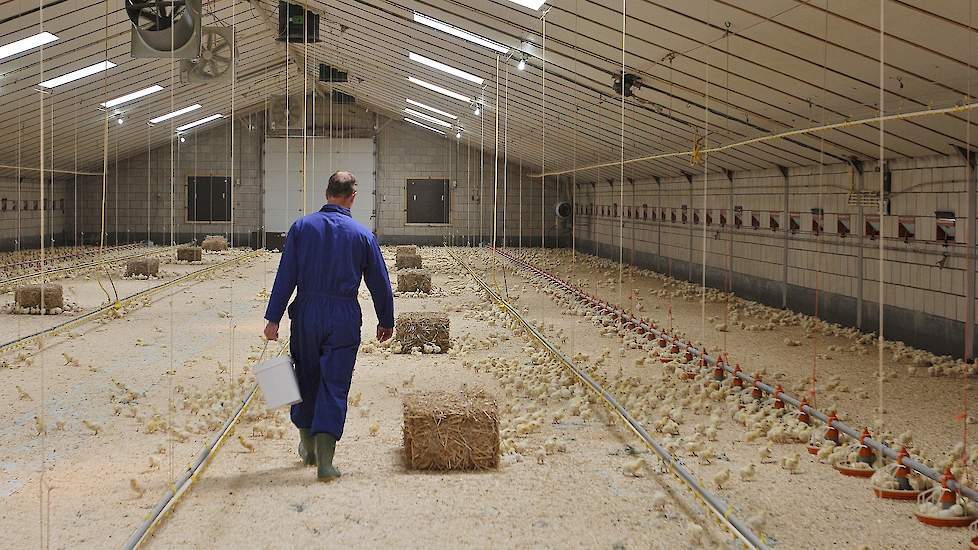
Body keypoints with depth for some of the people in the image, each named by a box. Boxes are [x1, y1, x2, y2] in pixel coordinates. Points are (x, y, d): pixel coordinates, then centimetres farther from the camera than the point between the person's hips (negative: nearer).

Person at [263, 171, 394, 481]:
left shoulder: (301, 227, 0)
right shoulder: (362, 235, -1)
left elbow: (285, 276, -4)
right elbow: (380, 283, 5)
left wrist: (273, 319, -2)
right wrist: (386, 320, 18)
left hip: (306, 315, 1)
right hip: (344, 320, -1)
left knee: (306, 379, 18)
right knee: (334, 386, 2)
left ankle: (308, 447, 32)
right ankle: (324, 461, -6)